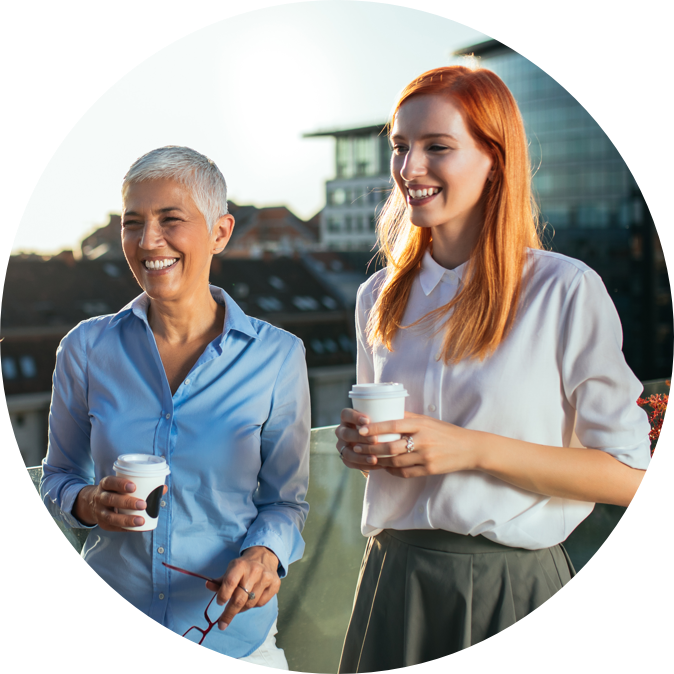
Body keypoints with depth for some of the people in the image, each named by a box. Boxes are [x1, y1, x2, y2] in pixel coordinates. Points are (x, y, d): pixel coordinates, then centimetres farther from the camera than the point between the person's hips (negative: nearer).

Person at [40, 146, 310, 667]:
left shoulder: (278, 356, -8)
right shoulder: (86, 349, -4)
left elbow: (286, 498, 0)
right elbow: (59, 477, 7)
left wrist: (265, 553, -21)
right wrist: (88, 502, -15)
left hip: (231, 630, -1)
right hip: (107, 622, 2)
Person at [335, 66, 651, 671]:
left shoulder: (568, 291, -10)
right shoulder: (379, 298, 6)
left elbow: (628, 474, -10)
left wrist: (476, 449, -19)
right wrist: (359, 445, -3)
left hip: (514, 586, -4)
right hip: (395, 581, 4)